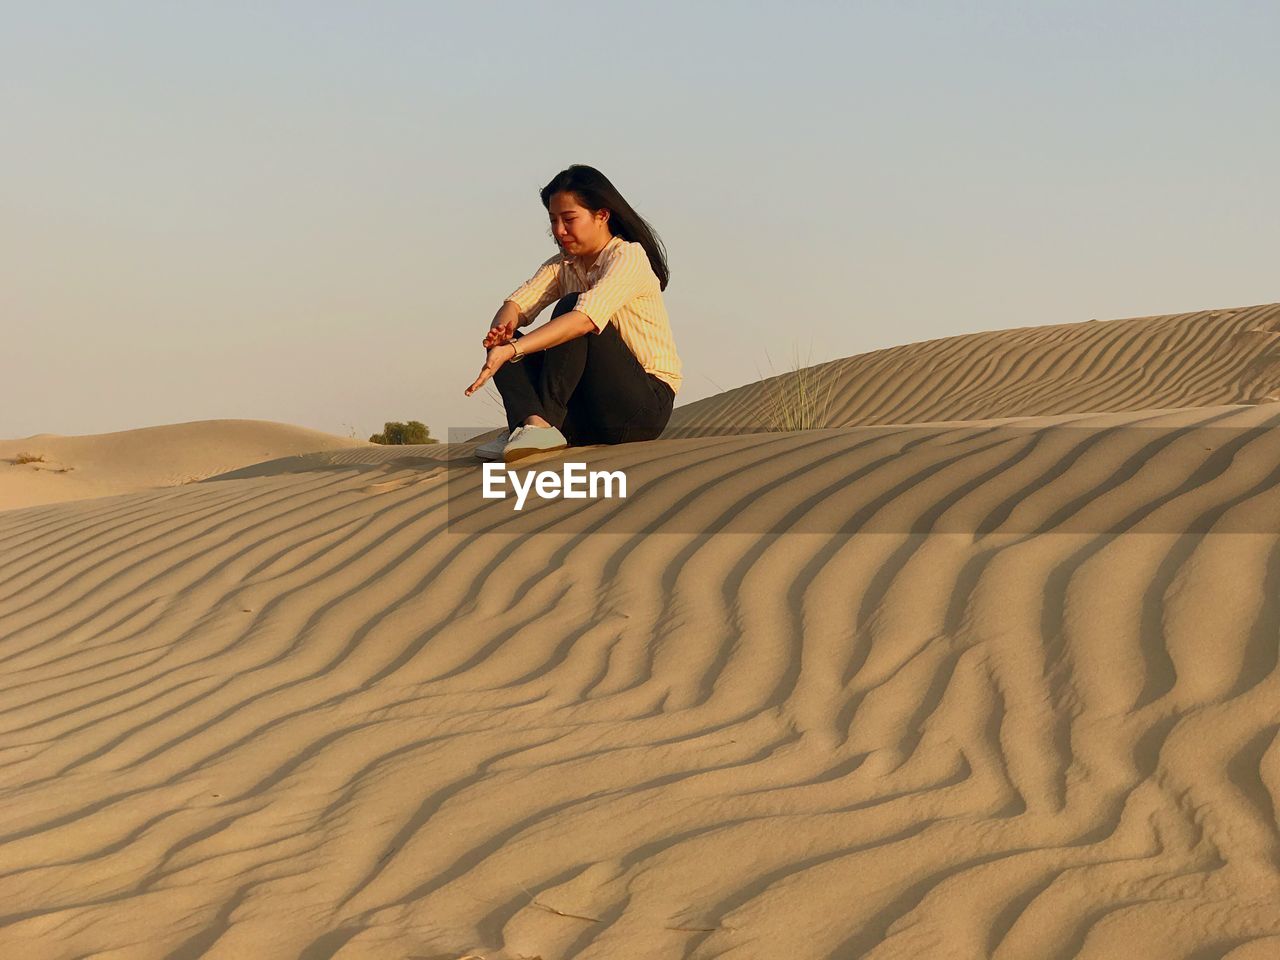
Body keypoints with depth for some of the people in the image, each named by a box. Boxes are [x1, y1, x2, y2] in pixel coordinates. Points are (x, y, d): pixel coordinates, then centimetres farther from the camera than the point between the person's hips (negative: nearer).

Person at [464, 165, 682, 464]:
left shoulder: (628, 257, -13)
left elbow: (585, 318, -30)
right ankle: (533, 423, -37)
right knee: (504, 342, -10)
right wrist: (504, 326, -32)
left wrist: (510, 351, -39)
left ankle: (545, 424, -34)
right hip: (592, 412, 7)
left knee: (570, 305, -25)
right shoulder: (562, 265, 11)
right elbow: (516, 303, -6)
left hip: (647, 404, -7)